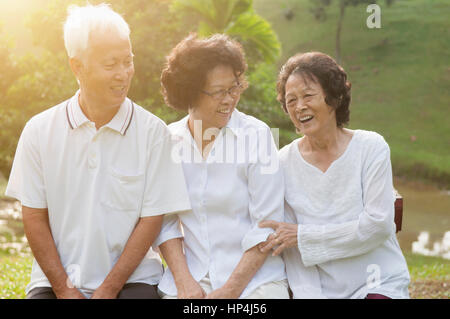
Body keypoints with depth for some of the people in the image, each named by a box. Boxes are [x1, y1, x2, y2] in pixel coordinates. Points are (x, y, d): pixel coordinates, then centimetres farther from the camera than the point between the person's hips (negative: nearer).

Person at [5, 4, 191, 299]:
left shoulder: (153, 132, -3)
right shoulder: (40, 131, 1)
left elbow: (152, 218, -2)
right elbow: (34, 217, 3)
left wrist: (108, 290, -7)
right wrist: (64, 290, -4)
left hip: (131, 279, -1)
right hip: (56, 279, 1)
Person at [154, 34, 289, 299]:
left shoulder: (257, 135, -4)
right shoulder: (169, 140, 4)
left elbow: (267, 225, -6)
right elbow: (165, 220, 6)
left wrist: (230, 290, -10)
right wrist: (183, 281, -6)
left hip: (256, 278, -1)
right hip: (190, 279, 2)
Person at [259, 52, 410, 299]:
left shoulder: (371, 147, -3)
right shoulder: (285, 162, 2)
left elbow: (379, 225, -11)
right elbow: (291, 249, 1)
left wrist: (303, 235, -11)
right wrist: (307, 294, -13)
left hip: (380, 286, -2)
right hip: (318, 290, 2)